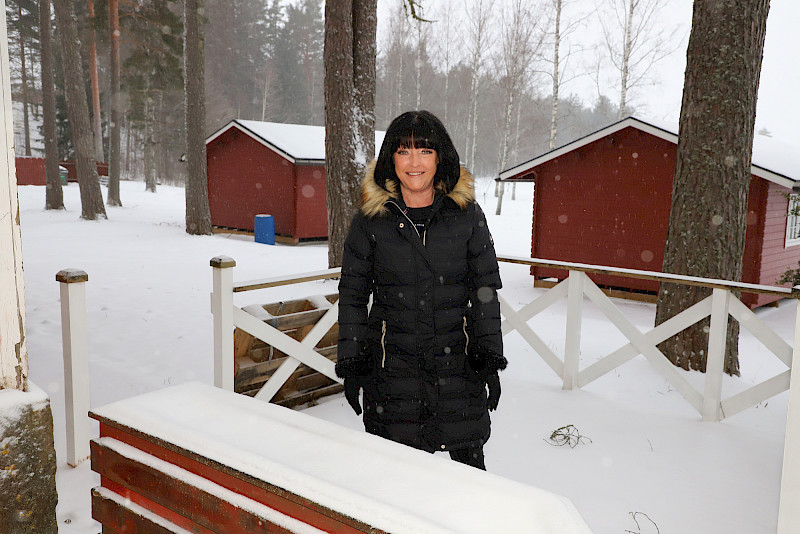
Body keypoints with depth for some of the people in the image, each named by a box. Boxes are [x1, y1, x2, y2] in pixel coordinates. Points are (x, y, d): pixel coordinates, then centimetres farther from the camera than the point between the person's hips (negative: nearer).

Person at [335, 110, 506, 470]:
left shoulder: (467, 214, -1)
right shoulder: (371, 219, -2)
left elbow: (485, 289, 3)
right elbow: (352, 295, 3)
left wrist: (489, 358, -2)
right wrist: (351, 363, -1)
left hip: (457, 359, 1)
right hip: (392, 362, 0)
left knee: (470, 460, 11)